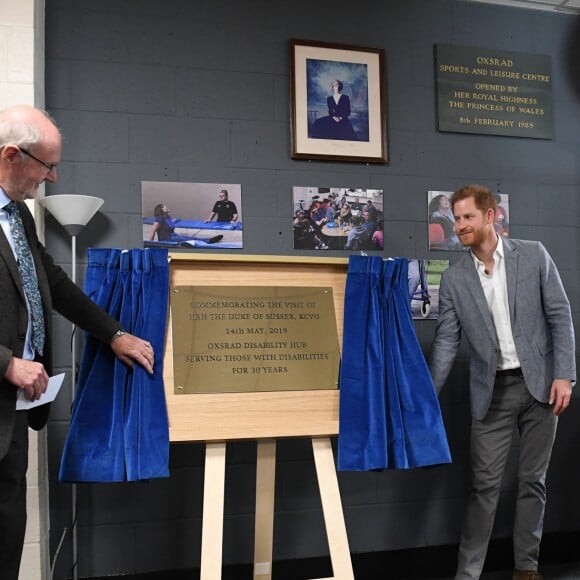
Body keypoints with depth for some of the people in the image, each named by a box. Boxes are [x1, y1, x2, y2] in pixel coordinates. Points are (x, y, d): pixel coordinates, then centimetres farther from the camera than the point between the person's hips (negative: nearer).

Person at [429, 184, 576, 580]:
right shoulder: (453, 279, 1)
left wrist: (564, 375, -8)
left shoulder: (534, 256, -1)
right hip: (492, 391, 0)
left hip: (539, 383, 0)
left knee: (533, 480, 9)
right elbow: (446, 341, 1)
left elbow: (560, 316, -1)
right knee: (485, 484, -1)